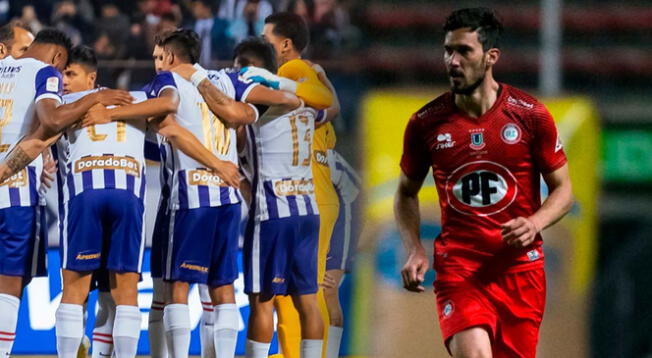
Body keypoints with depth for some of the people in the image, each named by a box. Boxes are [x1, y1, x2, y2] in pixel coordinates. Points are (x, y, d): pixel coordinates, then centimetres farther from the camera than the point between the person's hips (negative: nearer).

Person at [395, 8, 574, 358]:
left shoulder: (530, 115, -2)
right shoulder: (426, 123, 1)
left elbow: (562, 190, 6)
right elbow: (406, 192, 16)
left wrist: (534, 224, -15)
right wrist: (414, 249, -1)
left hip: (519, 266, 1)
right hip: (457, 262, -1)